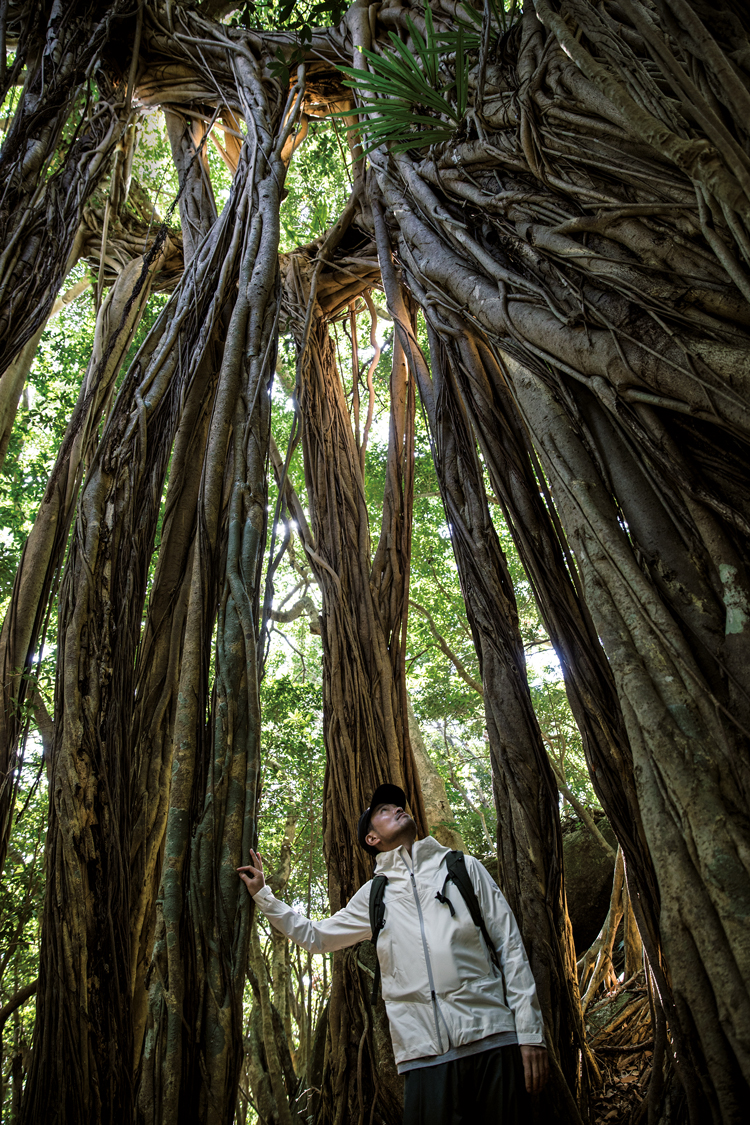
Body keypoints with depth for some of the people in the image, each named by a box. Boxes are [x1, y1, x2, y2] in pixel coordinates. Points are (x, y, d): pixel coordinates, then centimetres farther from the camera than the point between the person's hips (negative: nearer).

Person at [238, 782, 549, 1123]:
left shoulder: (463, 867, 10)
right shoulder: (373, 895, 15)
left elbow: (510, 947, 6)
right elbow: (315, 936, 25)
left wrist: (531, 1032, -2)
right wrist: (262, 894, 22)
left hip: (492, 1041, -1)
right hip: (424, 1052, 1)